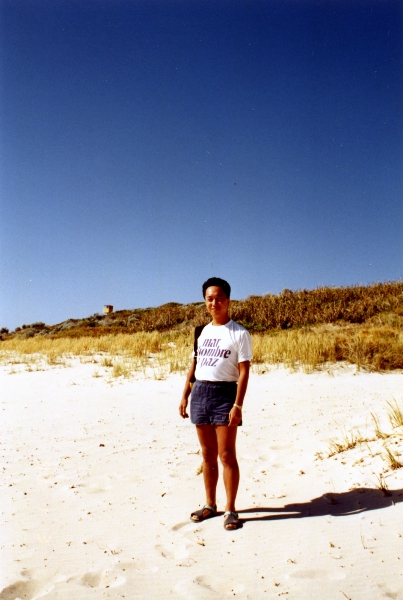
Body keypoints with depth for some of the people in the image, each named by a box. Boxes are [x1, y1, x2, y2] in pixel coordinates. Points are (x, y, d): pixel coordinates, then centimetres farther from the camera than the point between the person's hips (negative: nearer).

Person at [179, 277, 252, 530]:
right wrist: (185, 396, 10)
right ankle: (210, 505, 24)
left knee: (227, 454, -2)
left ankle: (230, 510, 10)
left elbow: (244, 372, -9)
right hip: (200, 392, 5)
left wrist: (238, 405, -17)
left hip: (224, 393, -5)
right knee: (208, 453, 13)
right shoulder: (203, 332, 13)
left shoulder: (240, 333, -5)